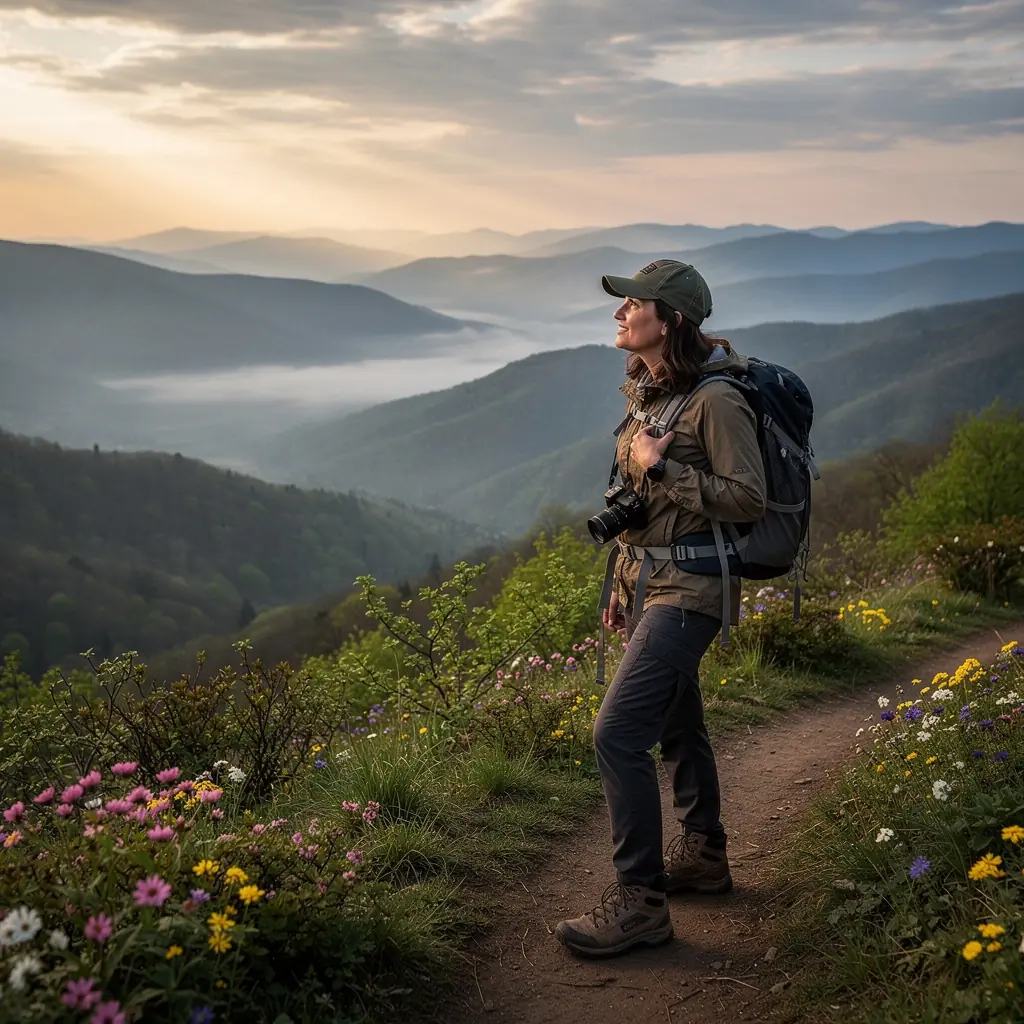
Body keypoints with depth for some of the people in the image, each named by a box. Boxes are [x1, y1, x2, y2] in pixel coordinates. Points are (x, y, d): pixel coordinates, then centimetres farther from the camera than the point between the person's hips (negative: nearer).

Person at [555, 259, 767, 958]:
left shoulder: (715, 399, -17)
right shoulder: (649, 394, 11)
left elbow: (749, 499, -21)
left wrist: (659, 467, -19)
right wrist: (624, 586, 20)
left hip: (688, 592, -9)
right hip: (650, 582, 10)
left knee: (618, 734, -15)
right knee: (676, 726, 20)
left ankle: (639, 901, -4)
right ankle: (703, 856, 38)